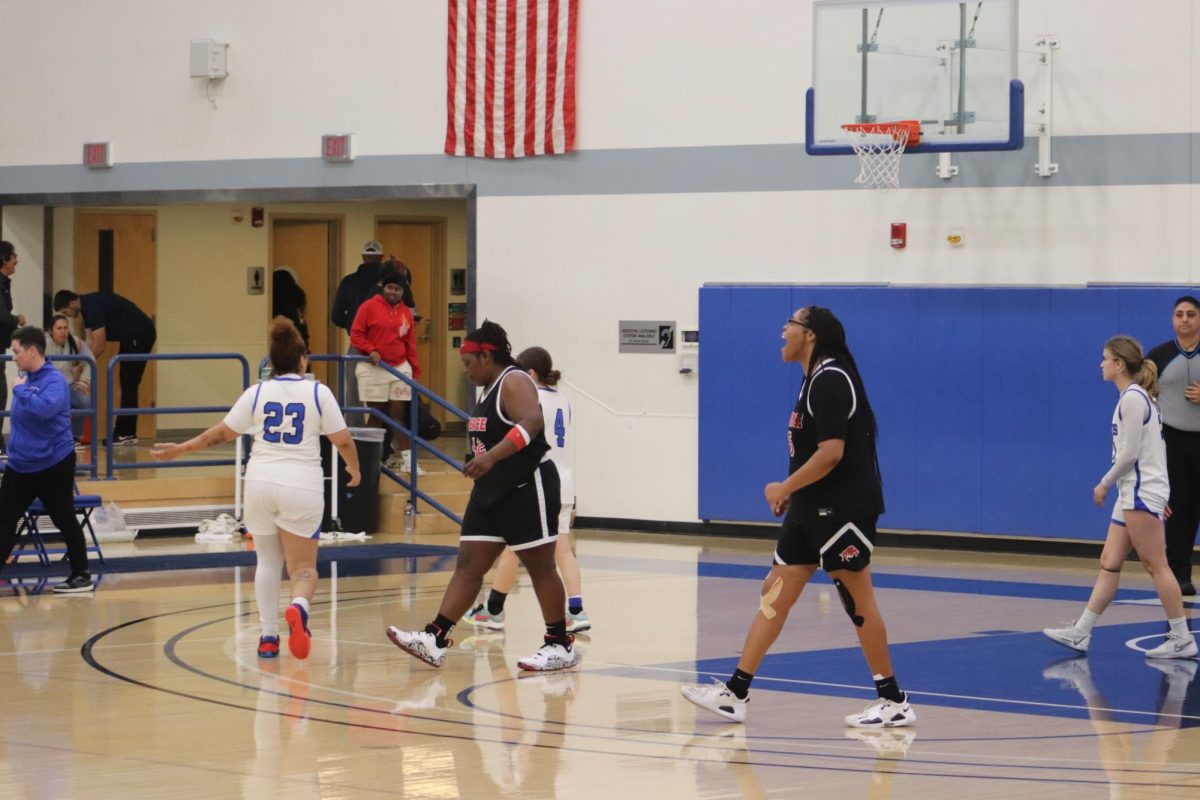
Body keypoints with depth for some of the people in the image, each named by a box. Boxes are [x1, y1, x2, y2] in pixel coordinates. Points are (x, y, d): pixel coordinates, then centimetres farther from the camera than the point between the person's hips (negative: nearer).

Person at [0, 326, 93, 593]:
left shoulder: (54, 380, -17)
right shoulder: (25, 377, 7)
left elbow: (45, 408, -37)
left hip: (53, 465, -8)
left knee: (65, 521, 5)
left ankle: (81, 575, 17)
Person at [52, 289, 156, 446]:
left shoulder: (94, 306, -22)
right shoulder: (87, 307, 8)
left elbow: (100, 345, -22)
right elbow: (91, 341, 11)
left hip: (140, 335, -10)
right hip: (131, 337, 10)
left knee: (128, 384, -9)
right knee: (127, 385, 10)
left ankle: (126, 433, -8)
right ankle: (126, 433, 12)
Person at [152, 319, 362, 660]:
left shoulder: (257, 393, 2)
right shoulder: (318, 392, -2)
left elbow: (222, 433, 6)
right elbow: (343, 441, -1)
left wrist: (181, 449, 20)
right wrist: (354, 468, 19)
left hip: (261, 482, 2)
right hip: (302, 487, -2)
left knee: (267, 561, 19)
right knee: (303, 567, 4)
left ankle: (268, 638, 17)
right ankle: (298, 607, -29)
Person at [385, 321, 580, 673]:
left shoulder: (514, 383, -14)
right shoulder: (488, 390, 15)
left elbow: (531, 423, -31)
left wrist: (492, 457, -40)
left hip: (528, 488, -10)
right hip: (492, 491, 10)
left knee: (540, 567, -1)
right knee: (468, 565, 0)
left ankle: (561, 646, 10)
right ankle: (435, 639, -6)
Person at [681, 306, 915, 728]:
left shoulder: (831, 380, -17)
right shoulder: (815, 380, 14)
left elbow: (831, 453, -24)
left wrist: (785, 488, -14)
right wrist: (793, 492, 16)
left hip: (841, 510, -10)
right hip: (812, 510, 10)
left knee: (858, 603, -3)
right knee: (775, 593, 8)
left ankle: (894, 703, 6)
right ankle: (735, 695, 9)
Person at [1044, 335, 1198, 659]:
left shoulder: (1132, 398, -14)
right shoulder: (1136, 397, 15)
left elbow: (1130, 453, -18)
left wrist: (1105, 483, -7)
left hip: (1143, 493, -10)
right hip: (1132, 493, 10)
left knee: (1155, 565, -6)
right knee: (1109, 563, 8)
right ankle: (1080, 633, 9)